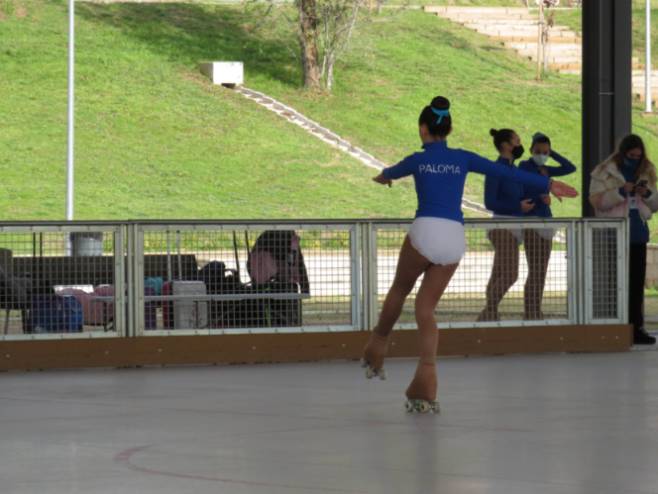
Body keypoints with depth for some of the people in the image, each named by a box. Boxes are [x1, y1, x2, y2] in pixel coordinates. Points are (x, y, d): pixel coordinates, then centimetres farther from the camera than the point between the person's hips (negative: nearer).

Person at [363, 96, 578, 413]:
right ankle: (425, 384, -8)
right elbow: (507, 172, 15)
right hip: (454, 238, 3)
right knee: (426, 309, 7)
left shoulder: (417, 160, 10)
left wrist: (383, 177, 58)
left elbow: (390, 173, 33)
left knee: (400, 289, 25)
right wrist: (547, 184, 23)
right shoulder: (463, 158, 13)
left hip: (425, 232, -3)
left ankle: (377, 348, 39)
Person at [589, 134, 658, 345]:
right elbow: (596, 201, -11)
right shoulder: (605, 172, -2)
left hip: (638, 234, 5)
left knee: (637, 283, 6)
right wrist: (622, 192, -21)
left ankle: (636, 328, 10)